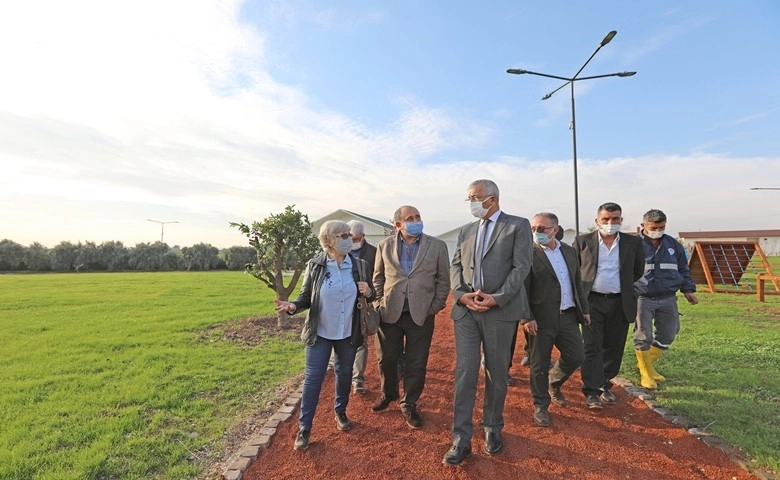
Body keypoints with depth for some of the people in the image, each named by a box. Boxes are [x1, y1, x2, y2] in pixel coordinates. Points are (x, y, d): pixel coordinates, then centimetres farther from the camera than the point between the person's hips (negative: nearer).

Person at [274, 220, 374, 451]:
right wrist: (293, 306, -26)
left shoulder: (358, 265, -6)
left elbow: (371, 295, 4)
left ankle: (340, 412, 43)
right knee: (313, 378, 5)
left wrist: (369, 292, -19)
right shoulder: (315, 265, -11)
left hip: (348, 333, 3)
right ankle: (304, 428, 21)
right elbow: (306, 296, -5)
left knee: (344, 374, 19)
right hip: (320, 333, -2)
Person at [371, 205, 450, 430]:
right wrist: (380, 301, 4)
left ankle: (409, 405, 28)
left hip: (421, 315, -1)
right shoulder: (385, 245, 1)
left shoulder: (437, 246, -3)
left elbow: (443, 279, 3)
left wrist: (435, 306, -2)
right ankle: (388, 394, 41)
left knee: (417, 364, 7)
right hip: (390, 313, 1)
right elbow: (378, 277, 11)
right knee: (386, 359, 14)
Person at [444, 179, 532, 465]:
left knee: (496, 374, 11)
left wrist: (497, 298, -16)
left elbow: (521, 267, -8)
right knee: (464, 374, 3)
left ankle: (492, 429, 31)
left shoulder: (518, 225, 1)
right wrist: (462, 294, -9)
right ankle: (461, 439, 13)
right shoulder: (466, 231, 15)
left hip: (500, 310, -3)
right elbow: (456, 266, 10)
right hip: (466, 310, 3)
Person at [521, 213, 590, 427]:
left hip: (568, 316, 6)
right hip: (542, 319, -5)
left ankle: (554, 384, 41)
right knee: (540, 365, 5)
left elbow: (577, 282, 16)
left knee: (576, 356, 13)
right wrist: (526, 318, -18)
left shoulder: (569, 251, 9)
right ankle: (540, 406, 24)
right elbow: (522, 289, -14)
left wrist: (584, 309, 16)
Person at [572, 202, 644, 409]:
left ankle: (605, 385, 28)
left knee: (613, 347, 11)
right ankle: (592, 392, 2)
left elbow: (638, 271, 15)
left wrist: (626, 287, 12)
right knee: (592, 347, -3)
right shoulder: (582, 241, -1)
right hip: (592, 301, -2)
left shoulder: (633, 243, 4)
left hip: (620, 303, 3)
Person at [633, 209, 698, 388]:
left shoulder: (673, 245, 9)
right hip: (642, 299, -5)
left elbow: (683, 269, 19)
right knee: (643, 338, 0)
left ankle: (647, 364, 32)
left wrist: (688, 289, 12)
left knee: (667, 335, 11)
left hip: (668, 299, 5)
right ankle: (646, 374, 17)